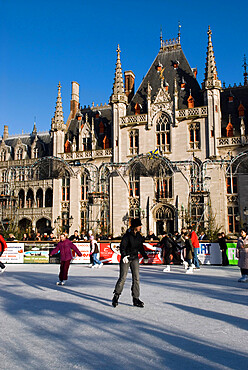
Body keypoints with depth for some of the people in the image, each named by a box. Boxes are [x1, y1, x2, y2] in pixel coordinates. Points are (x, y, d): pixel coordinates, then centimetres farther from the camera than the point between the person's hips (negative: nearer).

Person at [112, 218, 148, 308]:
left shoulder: (139, 236, 7)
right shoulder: (127, 235, -13)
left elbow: (141, 247, 19)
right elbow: (122, 246, -19)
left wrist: (145, 257, 25)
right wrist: (124, 255, -35)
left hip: (135, 258, 6)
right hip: (126, 259, -6)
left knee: (136, 278, 1)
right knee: (123, 278, -5)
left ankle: (136, 299, 9)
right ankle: (116, 296, 13)